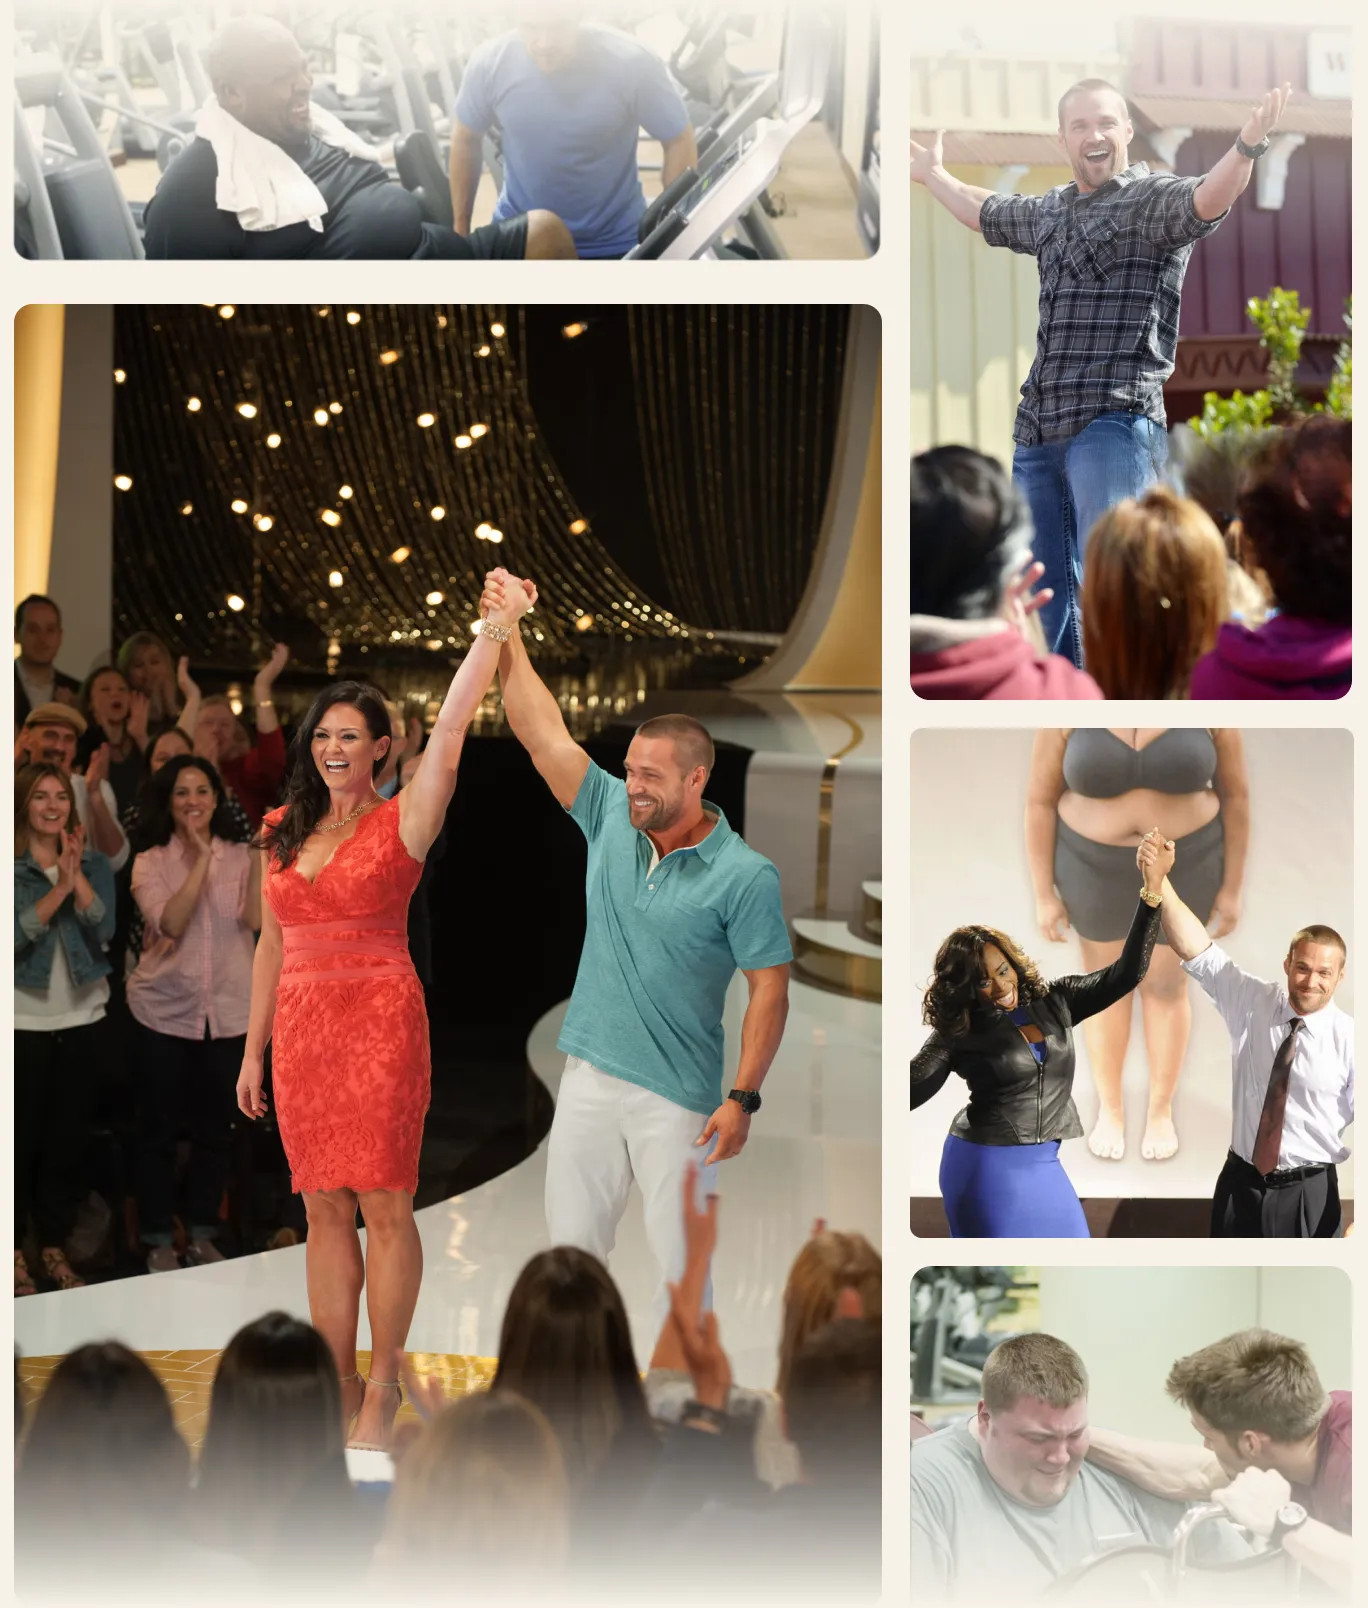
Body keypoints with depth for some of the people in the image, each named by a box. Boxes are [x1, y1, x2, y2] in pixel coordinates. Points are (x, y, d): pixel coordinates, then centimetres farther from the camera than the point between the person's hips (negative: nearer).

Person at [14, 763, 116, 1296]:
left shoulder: (94, 863, 5)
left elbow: (104, 928, -9)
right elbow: (17, 933, -16)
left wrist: (77, 876, -19)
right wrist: (59, 889, -22)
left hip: (83, 1018, 3)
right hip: (23, 1020, -3)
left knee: (68, 1137, 8)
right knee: (21, 1138, 2)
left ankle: (54, 1246, 18)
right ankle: (14, 1249, 11)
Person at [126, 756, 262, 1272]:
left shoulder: (241, 858, 2)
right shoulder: (151, 862, -2)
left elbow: (257, 919, -14)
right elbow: (170, 923, -19)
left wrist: (262, 854, -20)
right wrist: (201, 859, -20)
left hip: (228, 1011, 2)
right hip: (164, 1010, -2)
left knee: (215, 1128, 10)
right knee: (159, 1128, 6)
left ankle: (202, 1234, 23)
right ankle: (158, 1239, 16)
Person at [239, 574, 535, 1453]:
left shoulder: (401, 822, -2)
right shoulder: (283, 833, 13)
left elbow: (449, 735, -15)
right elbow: (272, 944, 17)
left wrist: (495, 631, -22)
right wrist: (254, 1048, 17)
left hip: (382, 1022, -5)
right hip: (301, 1025, 5)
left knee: (384, 1205, -5)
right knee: (325, 1210, 6)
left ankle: (383, 1384, 3)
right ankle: (338, 1385, 10)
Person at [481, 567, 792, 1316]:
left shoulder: (745, 876, -12)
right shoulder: (611, 819, 2)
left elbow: (769, 991, -11)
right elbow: (540, 731, 1)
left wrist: (742, 1098, -16)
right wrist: (507, 636, -7)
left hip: (679, 1097, -5)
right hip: (590, 1077, 5)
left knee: (680, 1260, 2)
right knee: (572, 1244, 9)